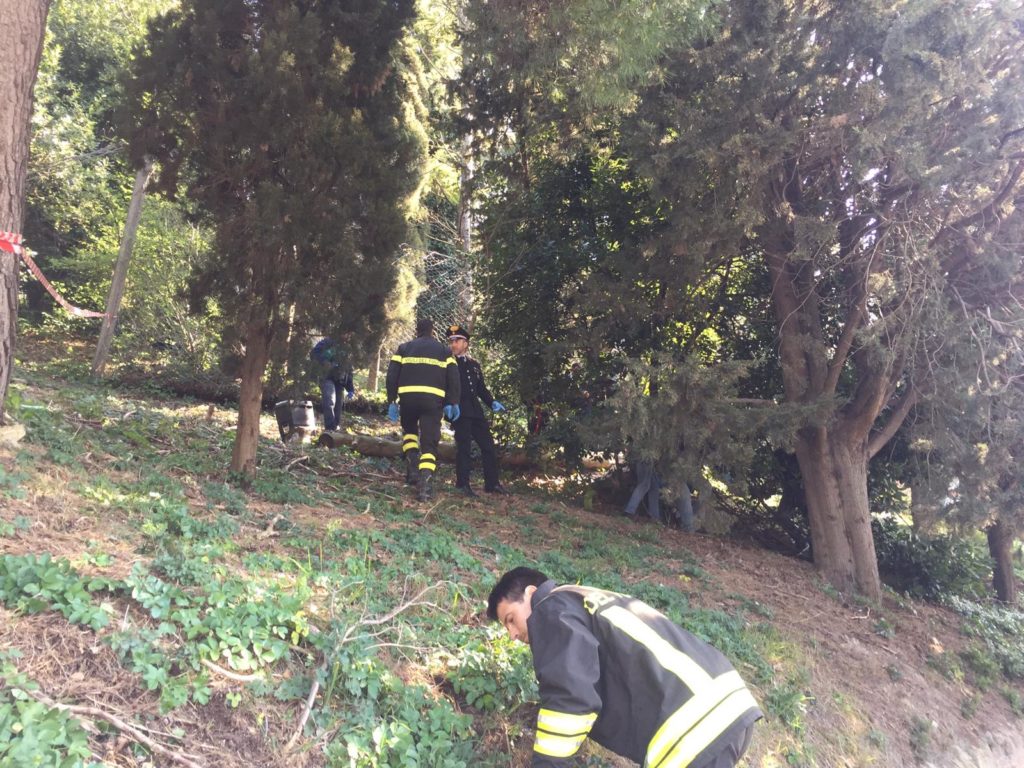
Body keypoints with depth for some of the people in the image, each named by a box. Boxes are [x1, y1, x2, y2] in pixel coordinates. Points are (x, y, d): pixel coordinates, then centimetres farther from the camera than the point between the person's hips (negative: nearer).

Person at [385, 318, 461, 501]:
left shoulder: (404, 348, 16)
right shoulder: (443, 350, 16)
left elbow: (392, 375, 7)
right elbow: (453, 377, 6)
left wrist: (391, 401, 8)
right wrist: (453, 403, 5)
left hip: (407, 396, 1)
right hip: (433, 398, -1)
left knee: (409, 431, 27)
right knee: (429, 443, 3)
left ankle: (413, 468, 6)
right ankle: (424, 485, -11)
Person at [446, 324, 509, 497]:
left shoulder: (474, 365, 19)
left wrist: (492, 402, 7)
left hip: (475, 411, 6)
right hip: (459, 411, -5)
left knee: (488, 446, 7)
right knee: (464, 447, -6)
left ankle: (492, 483, 16)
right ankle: (462, 485, 4)